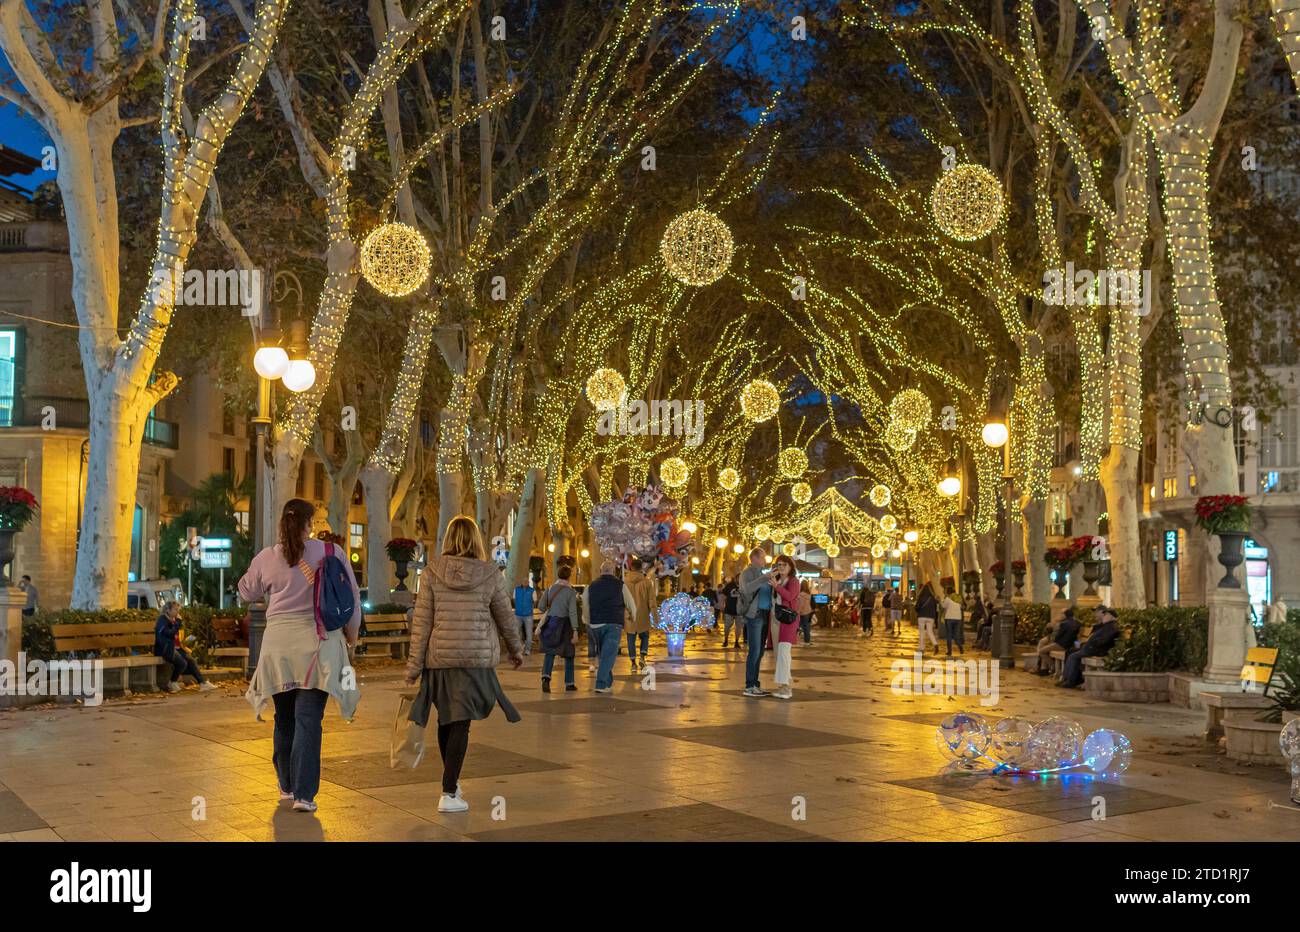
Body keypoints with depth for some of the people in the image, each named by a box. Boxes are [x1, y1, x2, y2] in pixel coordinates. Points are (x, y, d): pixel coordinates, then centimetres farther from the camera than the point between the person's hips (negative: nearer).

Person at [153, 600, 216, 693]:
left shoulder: (172, 620, 15)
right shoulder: (162, 620, -12)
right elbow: (170, 634, -25)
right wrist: (178, 622, -19)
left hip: (174, 648, 9)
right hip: (164, 649, -9)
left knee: (190, 660, -7)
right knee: (182, 663, -24)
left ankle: (203, 683, -11)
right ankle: (172, 683, -3)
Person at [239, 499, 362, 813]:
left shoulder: (266, 558, 1)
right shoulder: (331, 553, -3)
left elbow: (247, 592, 19)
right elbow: (352, 598, 4)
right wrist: (351, 632, 20)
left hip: (278, 647, 2)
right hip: (318, 645, -2)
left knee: (285, 718, 16)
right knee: (308, 719, -2)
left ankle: (287, 786, 29)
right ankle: (303, 793, -5)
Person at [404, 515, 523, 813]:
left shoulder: (431, 573, -1)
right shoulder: (490, 574, -1)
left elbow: (421, 622, -1)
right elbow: (506, 617, 8)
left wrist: (414, 665, 4)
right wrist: (516, 649, 24)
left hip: (440, 657, 2)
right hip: (478, 657, -1)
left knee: (446, 719, 17)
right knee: (460, 723, 0)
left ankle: (452, 780, 32)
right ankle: (448, 793, -4)